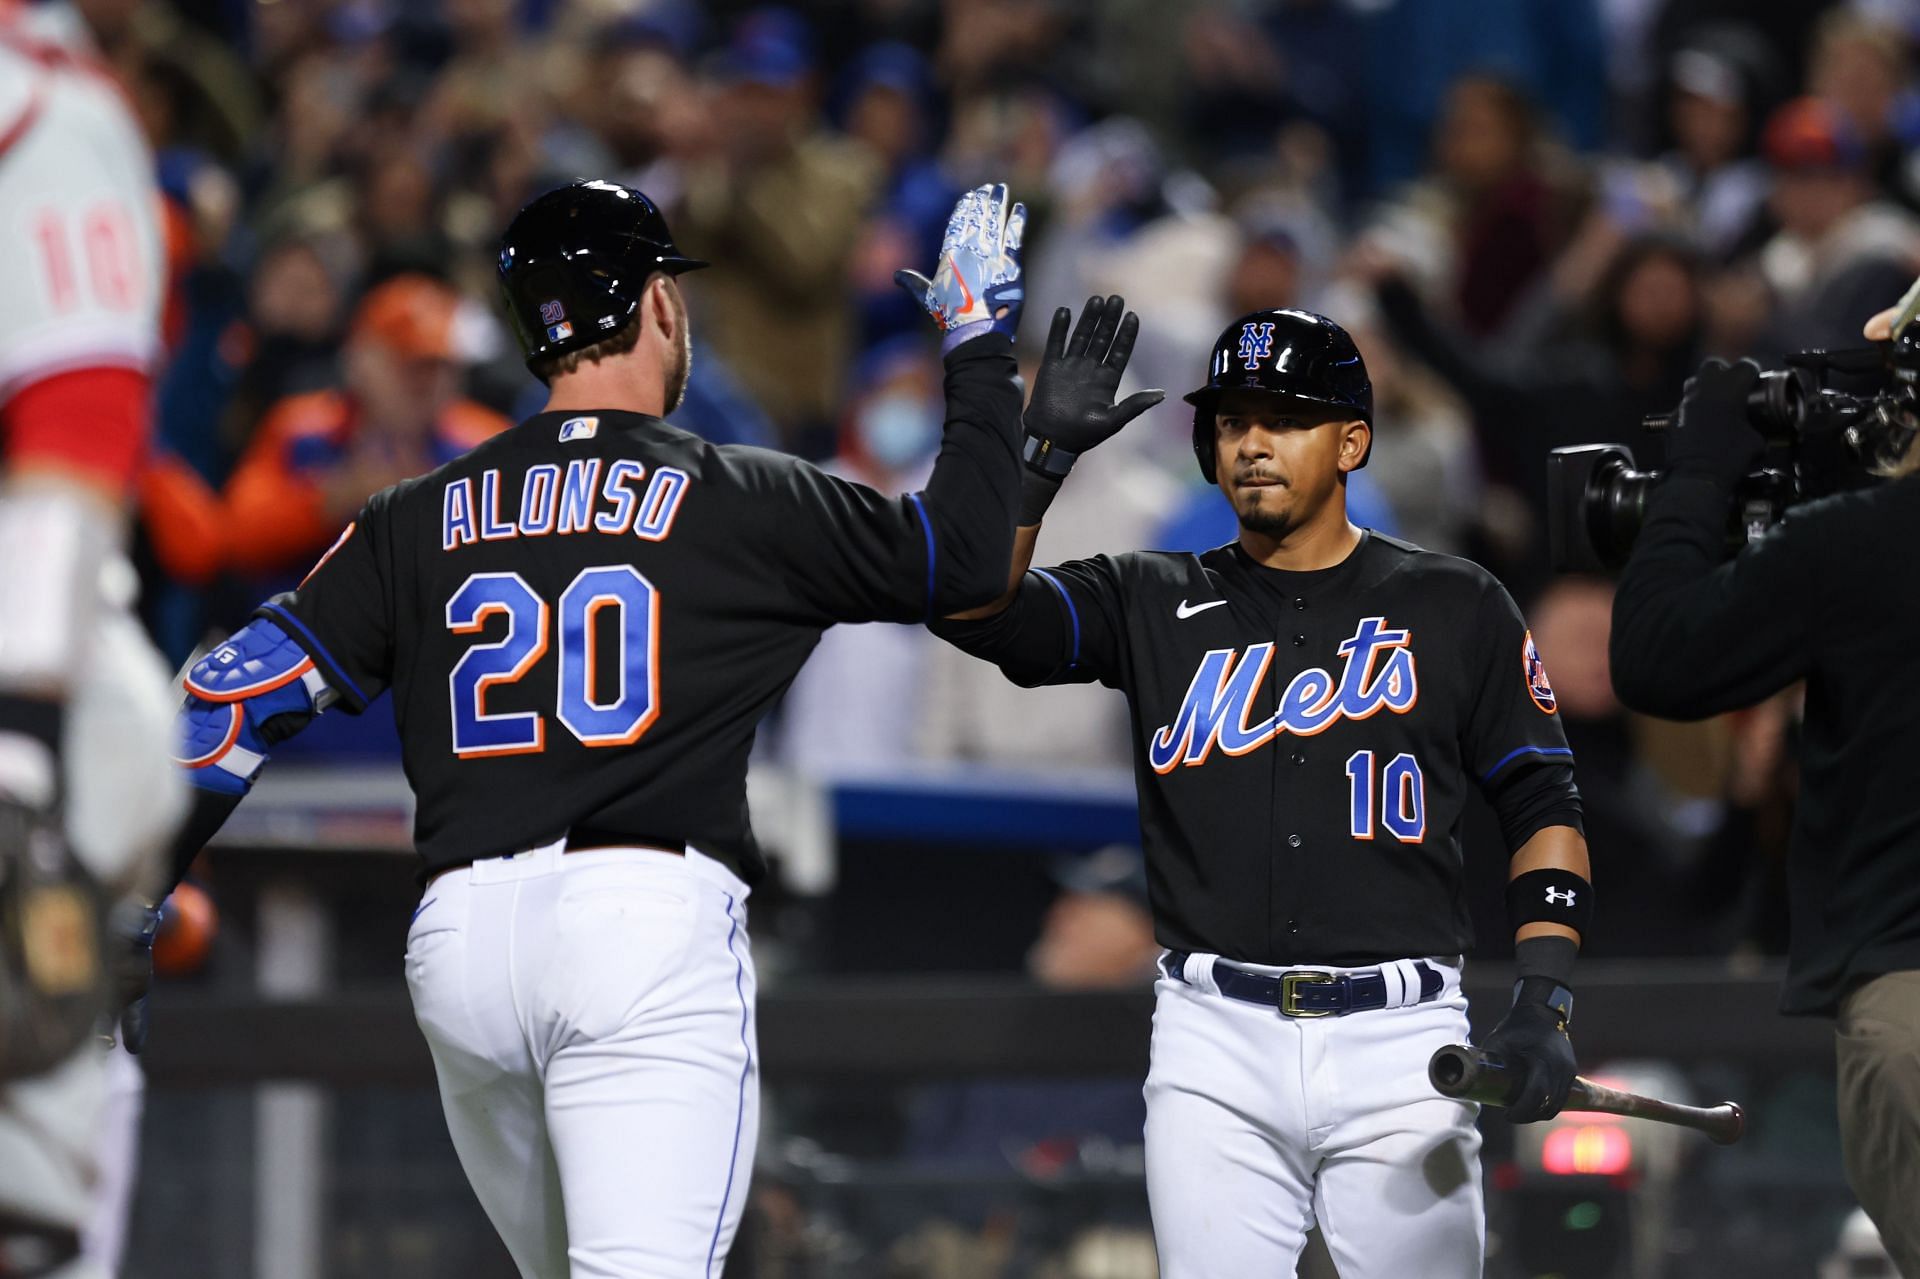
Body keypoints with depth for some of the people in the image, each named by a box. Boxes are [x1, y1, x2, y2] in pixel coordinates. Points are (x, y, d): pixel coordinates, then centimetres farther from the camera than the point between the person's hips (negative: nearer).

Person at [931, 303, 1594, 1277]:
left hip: (1398, 1048, -1)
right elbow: (973, 606, -2)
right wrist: (1043, 451, -13)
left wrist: (1543, 1004, -4)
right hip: (1217, 1049, 1)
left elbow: (1543, 807, 8)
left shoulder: (1455, 609, 8)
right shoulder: (1154, 604, 11)